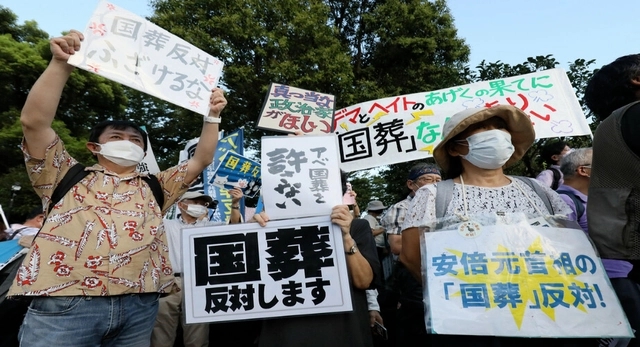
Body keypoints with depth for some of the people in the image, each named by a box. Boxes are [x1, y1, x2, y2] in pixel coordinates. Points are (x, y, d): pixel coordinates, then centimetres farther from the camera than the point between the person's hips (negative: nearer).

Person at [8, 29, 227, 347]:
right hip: (64, 305, -2)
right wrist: (61, 64, -4)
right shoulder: (67, 176, 13)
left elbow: (201, 159, 16)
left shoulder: (155, 188, 19)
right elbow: (34, 121, 1)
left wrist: (212, 116, 9)